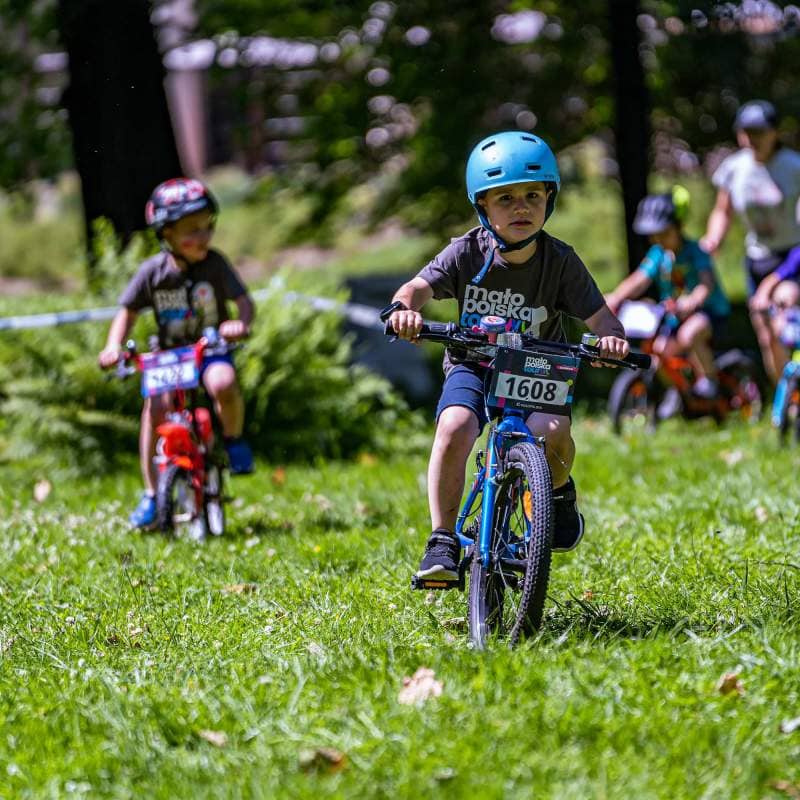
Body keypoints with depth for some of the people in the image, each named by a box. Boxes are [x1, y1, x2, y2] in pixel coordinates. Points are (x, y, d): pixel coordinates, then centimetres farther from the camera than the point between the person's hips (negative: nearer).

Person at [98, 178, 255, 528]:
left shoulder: (214, 264, -9)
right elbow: (127, 312, 2)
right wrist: (113, 345, -16)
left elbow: (244, 300, -13)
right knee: (154, 408, -21)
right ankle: (150, 494, -7)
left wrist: (241, 323, -36)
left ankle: (234, 440, -4)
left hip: (211, 351, -2)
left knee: (224, 384, -35)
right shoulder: (152, 271, -6)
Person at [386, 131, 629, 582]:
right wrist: (404, 307, -47)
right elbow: (420, 286, -23)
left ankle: (559, 493, 7)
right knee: (455, 427, -31)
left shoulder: (560, 261, -12)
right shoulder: (467, 253, -12)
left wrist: (611, 337, -39)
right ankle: (443, 541, -17)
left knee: (552, 430, -30)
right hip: (473, 365, 0)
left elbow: (599, 315, -15)